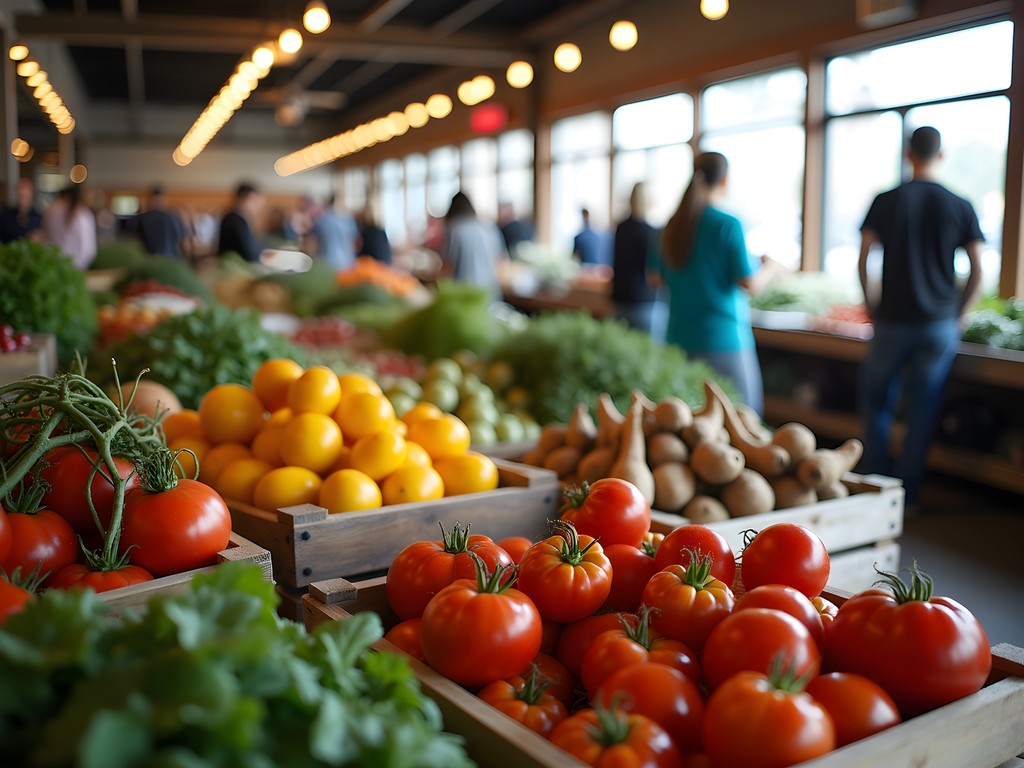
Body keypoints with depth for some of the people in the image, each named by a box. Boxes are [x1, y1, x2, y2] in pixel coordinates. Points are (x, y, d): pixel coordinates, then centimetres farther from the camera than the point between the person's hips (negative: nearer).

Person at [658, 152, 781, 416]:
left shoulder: (672, 225, 5)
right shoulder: (728, 225, -11)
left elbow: (657, 277, 14)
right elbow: (751, 285, -12)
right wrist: (770, 266, 8)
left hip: (679, 337, 6)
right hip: (723, 339, -6)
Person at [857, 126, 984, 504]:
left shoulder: (886, 201, -1)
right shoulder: (961, 207, 3)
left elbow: (862, 262, -4)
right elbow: (977, 274, 1)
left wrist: (871, 306, 9)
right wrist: (957, 315, 12)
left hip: (893, 321, -1)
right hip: (940, 326, 1)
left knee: (876, 402, 14)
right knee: (921, 414, 6)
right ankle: (905, 493, 12)